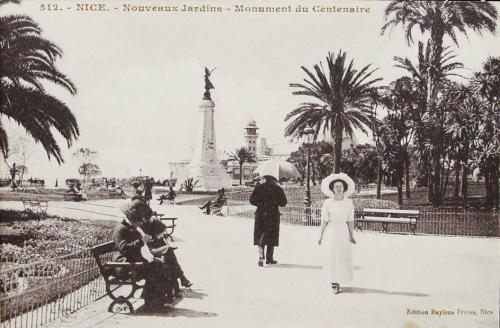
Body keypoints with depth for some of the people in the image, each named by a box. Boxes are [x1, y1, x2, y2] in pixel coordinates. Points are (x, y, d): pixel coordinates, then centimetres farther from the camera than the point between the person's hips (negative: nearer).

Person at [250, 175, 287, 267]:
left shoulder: (259, 188, 3)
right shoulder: (277, 189, 0)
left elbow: (252, 200, 1)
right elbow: (283, 202, -1)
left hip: (261, 214, 1)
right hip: (273, 215, -1)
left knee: (260, 236, 4)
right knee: (272, 237, 8)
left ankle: (261, 256, -15)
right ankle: (269, 258, 13)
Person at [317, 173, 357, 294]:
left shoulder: (349, 202, 3)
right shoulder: (327, 203, -2)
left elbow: (350, 220, 3)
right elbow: (324, 220, -2)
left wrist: (351, 235, -1)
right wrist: (321, 235, -5)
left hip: (344, 231, 2)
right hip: (331, 231, -2)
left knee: (345, 257, 1)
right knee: (332, 257, -1)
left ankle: (338, 280, 23)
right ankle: (335, 284, 9)